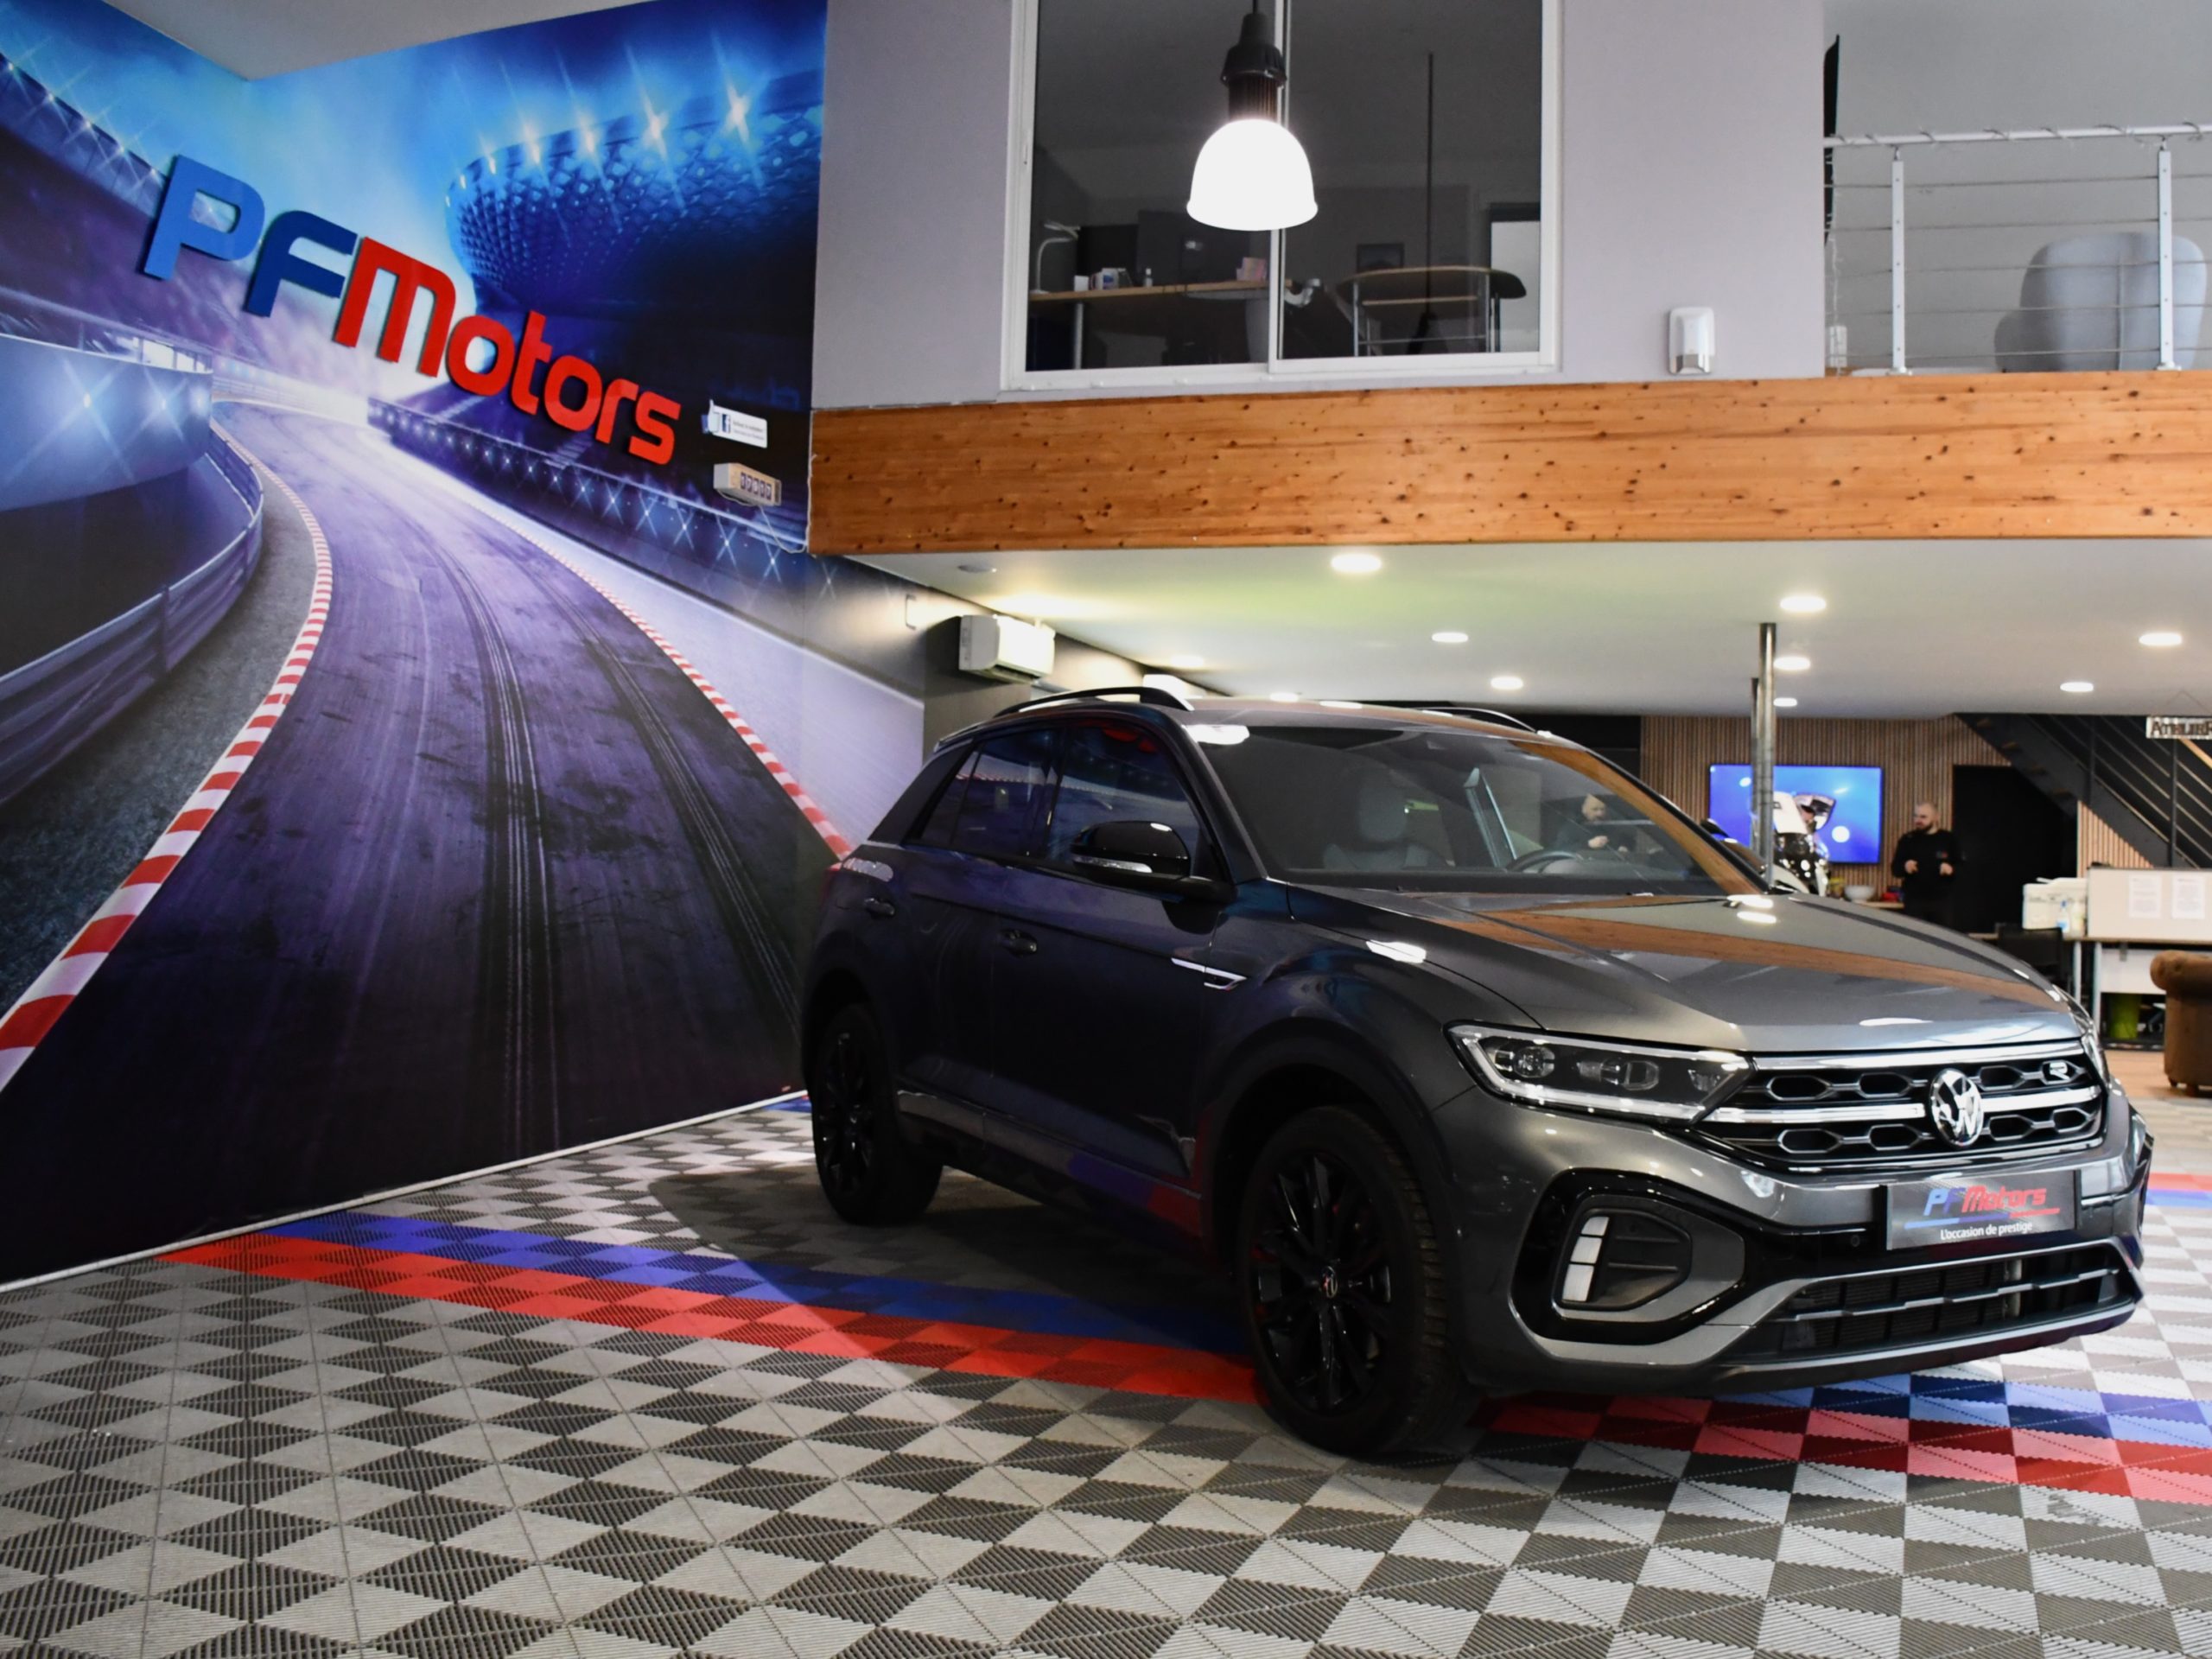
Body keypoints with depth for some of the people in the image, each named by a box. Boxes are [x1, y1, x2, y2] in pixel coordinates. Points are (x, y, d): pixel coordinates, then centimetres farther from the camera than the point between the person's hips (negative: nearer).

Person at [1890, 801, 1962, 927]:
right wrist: (1904, 867, -17)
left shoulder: (1948, 839, 4)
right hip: (1914, 901, 0)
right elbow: (1895, 868, 6)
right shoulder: (1907, 839, 4)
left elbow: (1961, 868, 6)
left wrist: (1951, 870, -16)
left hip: (1941, 900, 0)